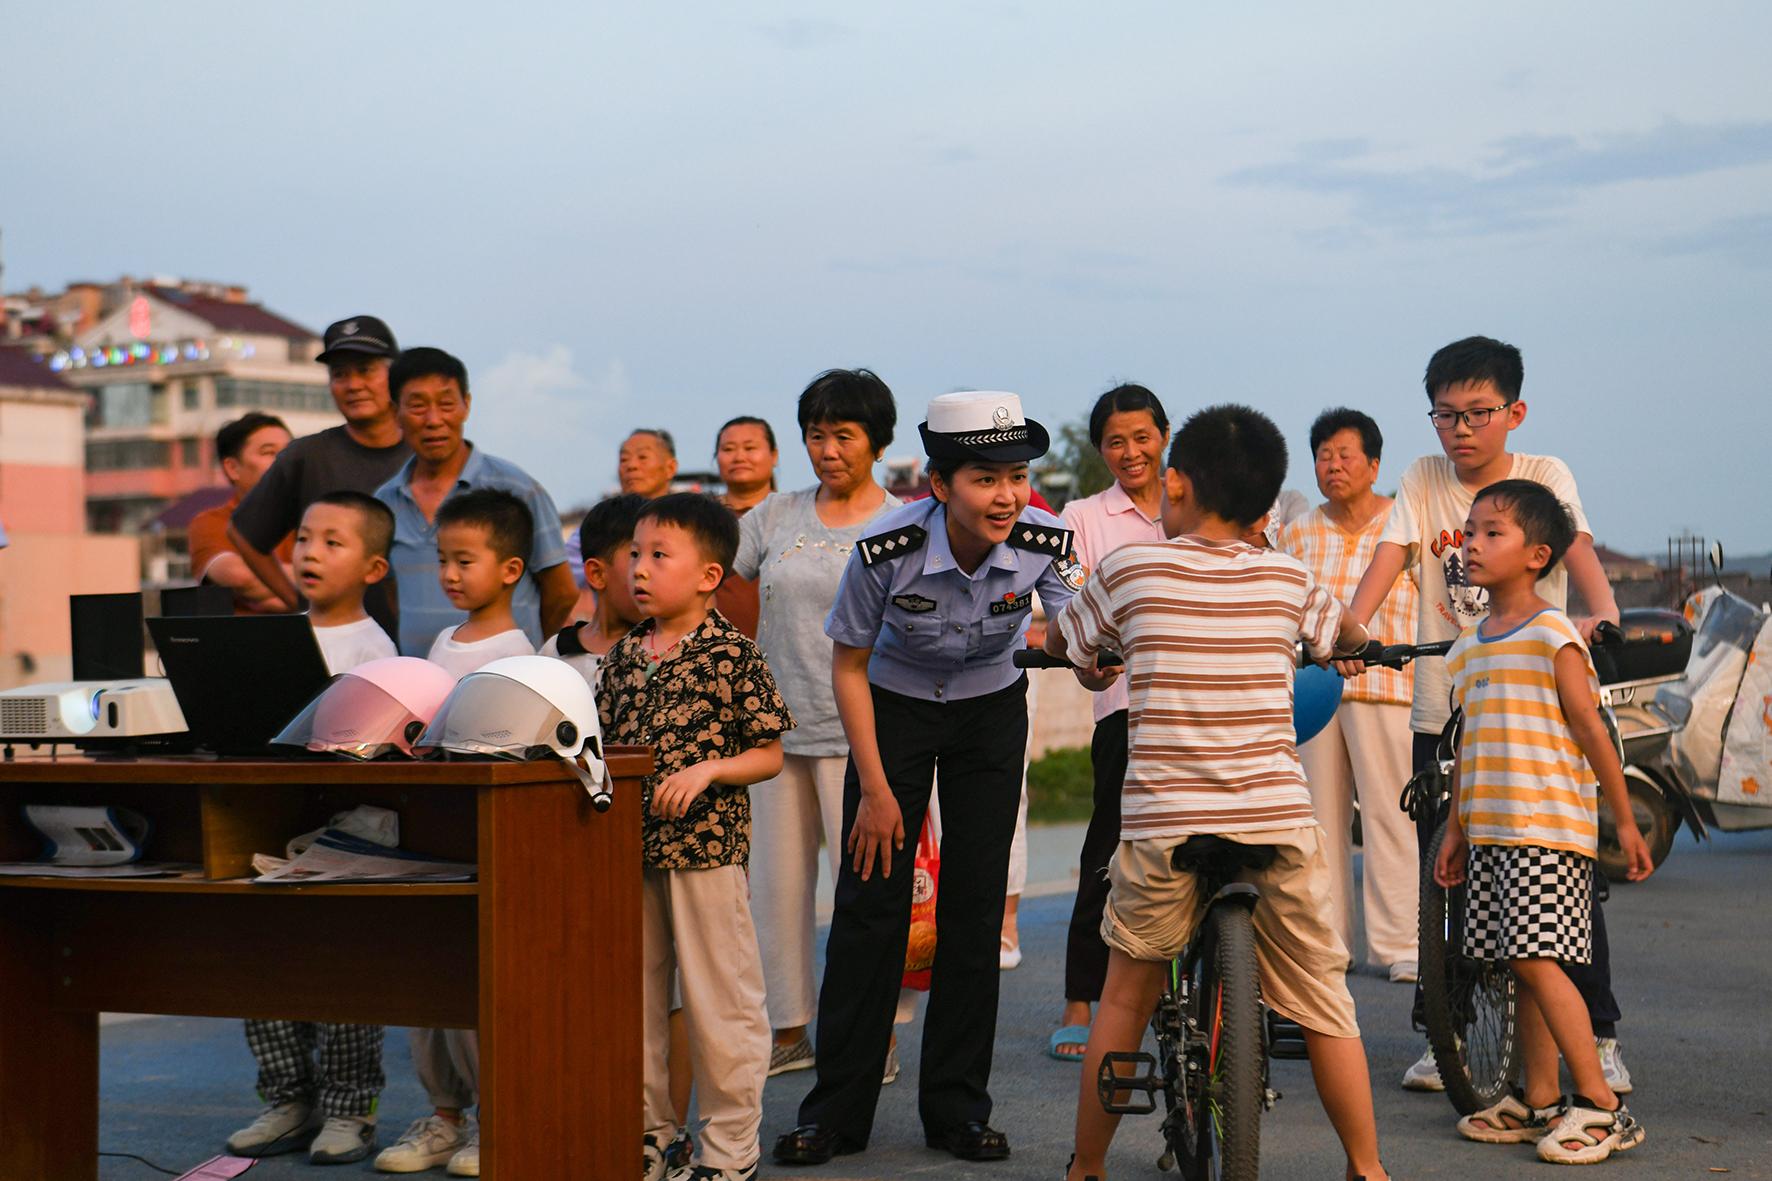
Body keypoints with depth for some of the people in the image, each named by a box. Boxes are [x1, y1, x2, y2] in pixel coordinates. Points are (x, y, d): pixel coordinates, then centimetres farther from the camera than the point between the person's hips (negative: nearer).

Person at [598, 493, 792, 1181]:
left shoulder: (733, 655, -8)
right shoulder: (623, 655, 9)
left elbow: (769, 755, -6)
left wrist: (705, 770, -19)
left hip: (705, 846, -6)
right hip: (630, 847, 6)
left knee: (718, 1001, 2)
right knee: (634, 996, 14)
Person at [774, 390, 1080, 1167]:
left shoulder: (1044, 543, -24)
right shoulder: (887, 550, -28)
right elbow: (848, 666, -14)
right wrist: (876, 791, -13)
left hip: (990, 713, 2)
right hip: (895, 709, -2)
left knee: (975, 904, 1)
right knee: (870, 900, -4)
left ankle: (957, 1107, 12)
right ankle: (836, 1111, 6)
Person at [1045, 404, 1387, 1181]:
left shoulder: (1130, 570, 0)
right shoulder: (1286, 579, 6)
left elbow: (1060, 643, 16)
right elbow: (1347, 638, 26)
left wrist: (1097, 667, 38)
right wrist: (1339, 643, 49)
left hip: (1162, 824, -1)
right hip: (1279, 816, 1)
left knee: (1126, 996, 15)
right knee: (1323, 1002, 13)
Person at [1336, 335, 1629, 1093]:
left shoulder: (1545, 477, 0)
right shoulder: (1422, 482, 5)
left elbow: (1578, 550, -16)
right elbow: (1388, 556, -8)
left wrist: (1602, 616, -37)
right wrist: (1352, 626, -27)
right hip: (1444, 711, 2)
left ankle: (1600, 1037, 13)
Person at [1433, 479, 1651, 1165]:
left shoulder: (1552, 634, -7)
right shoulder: (1466, 648, 15)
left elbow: (1590, 731, -8)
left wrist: (1625, 823, -8)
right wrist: (1455, 829, 19)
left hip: (1548, 826, -7)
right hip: (1491, 831, 7)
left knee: (1537, 960, -12)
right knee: (1522, 965, 10)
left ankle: (1601, 1106, -5)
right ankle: (1540, 1102, 18)